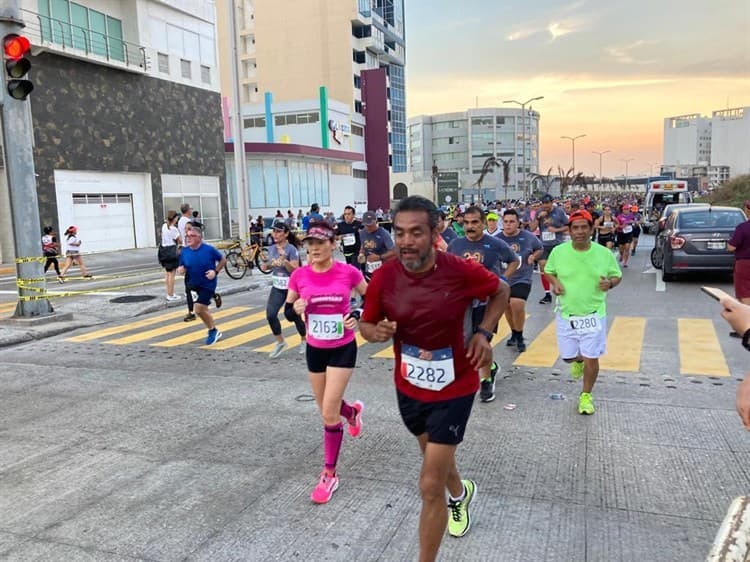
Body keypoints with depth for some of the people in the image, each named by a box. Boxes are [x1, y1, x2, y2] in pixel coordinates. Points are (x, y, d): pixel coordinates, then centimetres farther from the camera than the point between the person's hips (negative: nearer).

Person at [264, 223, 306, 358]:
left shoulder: (291, 249, -16)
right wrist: (266, 266, -4)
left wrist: (284, 260, -33)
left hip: (292, 287, -5)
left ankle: (304, 340, 33)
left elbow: (295, 270, -20)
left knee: (294, 316, 7)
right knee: (270, 314, -9)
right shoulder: (271, 248, 3)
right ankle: (280, 342, 9)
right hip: (277, 287, 5)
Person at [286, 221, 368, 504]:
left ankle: (329, 474, 11)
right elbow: (287, 311, 2)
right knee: (326, 409, 18)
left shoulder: (348, 272, -14)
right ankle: (353, 411, 54)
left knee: (329, 413, -6)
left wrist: (356, 316, -16)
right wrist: (296, 308, -21)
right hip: (315, 350, 4)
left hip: (343, 349, -3)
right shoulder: (299, 275, -8)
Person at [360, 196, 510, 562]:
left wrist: (483, 333, -15)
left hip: (454, 390, -4)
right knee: (434, 458, 29)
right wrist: (377, 332, -26)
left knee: (430, 487, -5)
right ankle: (459, 493, 64)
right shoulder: (384, 277, -16)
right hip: (408, 388, 4)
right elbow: (366, 325, -2)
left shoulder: (461, 271, -22)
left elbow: (501, 291, -1)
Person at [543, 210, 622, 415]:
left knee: (591, 359, 2)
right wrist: (554, 282, -11)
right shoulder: (558, 251, -8)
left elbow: (617, 275, 5)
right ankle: (579, 360, 50)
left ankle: (586, 396, 25)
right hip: (566, 315, 1)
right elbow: (548, 271, 9)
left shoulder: (604, 253, -8)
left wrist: (610, 283, -17)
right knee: (567, 357, 11)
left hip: (594, 315, -1)